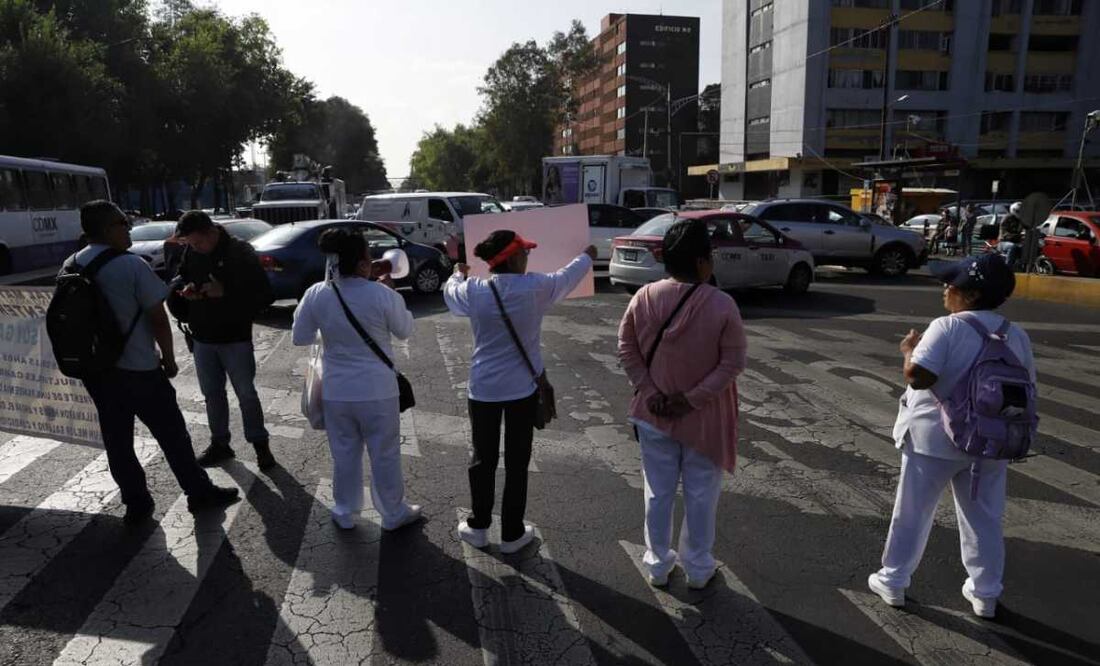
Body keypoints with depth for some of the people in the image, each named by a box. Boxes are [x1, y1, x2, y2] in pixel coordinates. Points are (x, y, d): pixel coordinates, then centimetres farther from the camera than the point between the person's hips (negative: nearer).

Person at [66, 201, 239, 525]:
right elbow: (158, 318, -14)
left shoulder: (70, 266, 2)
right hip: (137, 369, -6)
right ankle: (199, 493, 19)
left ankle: (136, 503, 24)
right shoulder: (131, 265, -17)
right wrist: (169, 358, -1)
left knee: (116, 439, 14)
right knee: (171, 434, 7)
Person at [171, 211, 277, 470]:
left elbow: (264, 294, -16)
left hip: (235, 338, -5)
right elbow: (179, 276, 17)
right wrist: (183, 287, -7)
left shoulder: (240, 252, -15)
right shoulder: (191, 252, 0)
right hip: (202, 337, 5)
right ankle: (220, 444, 29)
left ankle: (261, 444, 17)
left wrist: (225, 292, -25)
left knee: (246, 394, 3)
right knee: (212, 393, 15)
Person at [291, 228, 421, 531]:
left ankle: (345, 513, 35)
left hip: (336, 391, 3)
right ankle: (394, 513, 30)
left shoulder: (315, 295, -10)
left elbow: (300, 338, 2)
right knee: (385, 455, 14)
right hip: (378, 390, -3)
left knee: (344, 454, 20)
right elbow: (405, 331, -1)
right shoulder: (382, 294, -18)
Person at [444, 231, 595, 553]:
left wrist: (458, 274, 39)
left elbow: (449, 293, 16)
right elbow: (568, 276, 9)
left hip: (483, 388, 2)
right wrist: (588, 256, 31)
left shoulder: (473, 291, -9)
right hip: (523, 388, -1)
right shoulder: (536, 287, -12)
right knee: (517, 462, 10)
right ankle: (512, 533, 22)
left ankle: (478, 527, 28)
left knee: (483, 459, 16)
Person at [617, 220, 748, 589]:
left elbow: (627, 351, -4)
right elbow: (733, 362, -15)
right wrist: (693, 398, -12)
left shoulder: (643, 298, -8)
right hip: (703, 418, -2)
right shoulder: (722, 305, -17)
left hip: (654, 415, 3)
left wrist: (648, 392, -3)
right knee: (700, 496, 15)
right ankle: (698, 569, 31)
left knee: (658, 493, 16)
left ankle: (657, 565, 31)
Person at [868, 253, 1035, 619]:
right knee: (984, 519, 17)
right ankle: (985, 593, 30)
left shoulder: (946, 328, -19)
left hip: (933, 438, -5)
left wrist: (909, 349, -10)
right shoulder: (1017, 336, 1)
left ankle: (893, 581, 23)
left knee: (912, 514, 10)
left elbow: (917, 376, -28)